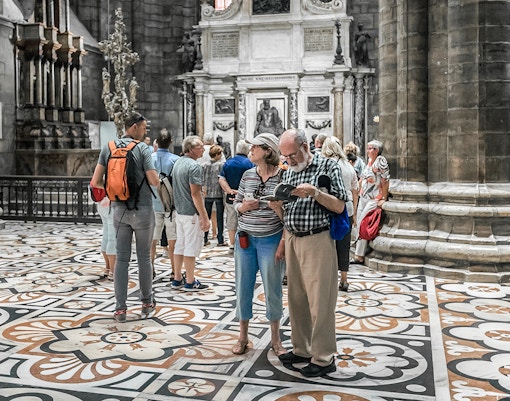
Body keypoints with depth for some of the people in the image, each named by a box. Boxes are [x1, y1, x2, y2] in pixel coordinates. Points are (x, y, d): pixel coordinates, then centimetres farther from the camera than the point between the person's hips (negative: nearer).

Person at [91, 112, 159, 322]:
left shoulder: (108, 147, 3)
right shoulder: (142, 148, -10)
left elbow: (96, 182, 0)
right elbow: (155, 181, -16)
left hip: (119, 210, 3)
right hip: (142, 210, -3)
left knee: (122, 258, 6)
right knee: (144, 257, 9)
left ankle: (120, 308, 6)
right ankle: (147, 302, 21)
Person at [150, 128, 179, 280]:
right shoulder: (176, 160, -9)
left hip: (154, 205, 2)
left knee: (152, 239, 11)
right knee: (172, 240, 6)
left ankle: (150, 269, 17)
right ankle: (174, 271, 10)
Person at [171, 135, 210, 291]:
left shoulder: (178, 163, 11)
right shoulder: (194, 166, -17)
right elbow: (195, 194, -21)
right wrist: (205, 217, -18)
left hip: (179, 211, 9)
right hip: (192, 213, -9)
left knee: (180, 245, 14)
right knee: (192, 247, -2)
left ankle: (177, 279, 21)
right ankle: (190, 282, 5)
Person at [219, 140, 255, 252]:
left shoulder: (228, 163, 5)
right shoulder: (249, 164, -6)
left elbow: (221, 179, -4)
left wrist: (229, 190, -11)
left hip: (230, 198, 3)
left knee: (231, 222, 12)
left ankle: (232, 245, 18)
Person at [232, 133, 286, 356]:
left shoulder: (282, 177, -8)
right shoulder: (247, 175, 5)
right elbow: (236, 204, 13)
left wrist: (283, 243, -12)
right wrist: (244, 206, -10)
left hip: (270, 240, -4)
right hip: (245, 239, 4)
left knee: (272, 289, 5)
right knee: (243, 287, 9)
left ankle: (275, 339, 22)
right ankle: (242, 336, 25)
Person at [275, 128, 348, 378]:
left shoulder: (327, 167, -3)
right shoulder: (288, 174, 15)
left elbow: (339, 206, -8)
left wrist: (314, 193, -18)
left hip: (317, 239, -6)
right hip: (292, 239, 6)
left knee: (320, 300, -3)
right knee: (296, 298, 11)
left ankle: (323, 358, 6)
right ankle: (302, 349, 24)